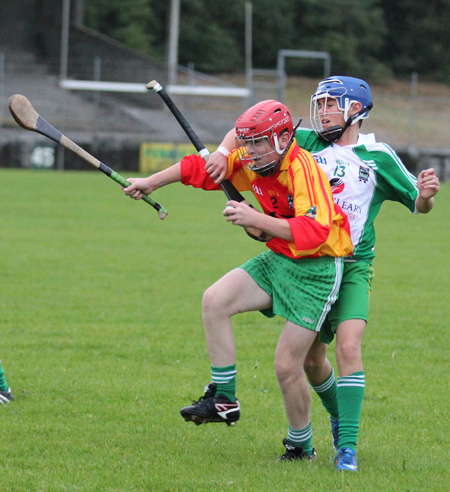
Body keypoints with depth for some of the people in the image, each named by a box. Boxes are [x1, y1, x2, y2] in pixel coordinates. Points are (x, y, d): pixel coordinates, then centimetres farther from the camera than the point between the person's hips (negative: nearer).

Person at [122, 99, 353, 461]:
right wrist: (151, 183, 15)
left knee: (287, 365, -8)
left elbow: (314, 232, -37)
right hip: (278, 259, 8)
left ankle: (301, 447, 14)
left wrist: (256, 220, -38)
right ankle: (223, 400, -2)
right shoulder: (251, 162, 0)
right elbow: (202, 167, 14)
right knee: (215, 300, -9)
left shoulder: (303, 169, -25)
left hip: (317, 269, -8)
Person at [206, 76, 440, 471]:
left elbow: (418, 205, 3)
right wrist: (223, 152, -13)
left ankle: (347, 446, -21)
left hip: (352, 265, -3)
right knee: (311, 359, 8)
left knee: (348, 346, -21)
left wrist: (425, 195, -20)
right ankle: (338, 415, 38)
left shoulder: (378, 157, -3)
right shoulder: (306, 142, 2)